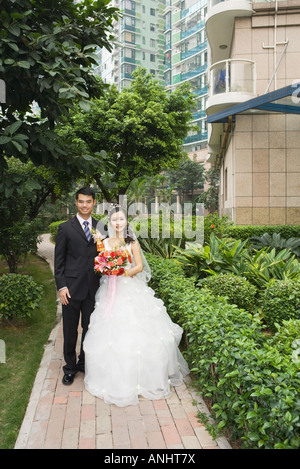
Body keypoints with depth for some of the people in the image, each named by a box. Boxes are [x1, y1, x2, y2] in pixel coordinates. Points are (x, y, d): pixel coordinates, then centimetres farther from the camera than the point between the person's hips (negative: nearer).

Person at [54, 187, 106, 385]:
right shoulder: (66, 228, -2)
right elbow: (59, 260, -3)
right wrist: (61, 286, -10)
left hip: (93, 288, 3)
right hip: (71, 288, -2)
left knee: (90, 328, 14)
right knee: (70, 330, 9)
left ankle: (85, 363, 33)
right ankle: (70, 367, 27)